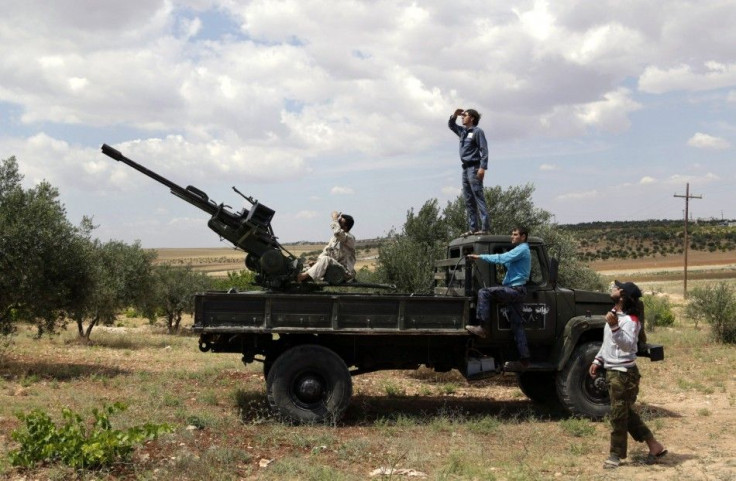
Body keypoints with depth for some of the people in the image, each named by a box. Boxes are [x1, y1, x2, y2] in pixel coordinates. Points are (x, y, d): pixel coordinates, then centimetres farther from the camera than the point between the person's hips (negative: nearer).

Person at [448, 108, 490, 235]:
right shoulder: (463, 131, 18)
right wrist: (455, 115, 17)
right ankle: (473, 227, 9)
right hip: (465, 168, 9)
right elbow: (451, 125, 36)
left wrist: (482, 167, -22)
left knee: (479, 198, -12)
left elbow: (484, 150, -12)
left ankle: (485, 227, -15)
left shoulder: (477, 131, -5)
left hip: (474, 168, -9)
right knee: (468, 200, 7)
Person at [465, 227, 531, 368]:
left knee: (484, 292, -19)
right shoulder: (521, 250, 25)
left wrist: (480, 256, -18)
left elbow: (502, 258, -19)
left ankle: (483, 327, -21)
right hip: (517, 291, 10)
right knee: (517, 325, 8)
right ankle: (524, 359, 7)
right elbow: (507, 262, 25)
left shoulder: (522, 249, -9)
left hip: (514, 289, -10)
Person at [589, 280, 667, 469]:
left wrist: (615, 327, -45)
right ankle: (655, 446, 24)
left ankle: (616, 455, 12)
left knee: (618, 415, 0)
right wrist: (597, 361, 19)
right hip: (612, 371, 10)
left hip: (623, 373, -10)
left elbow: (628, 345, -35)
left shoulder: (629, 320, -20)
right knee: (626, 413, 16)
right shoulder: (614, 314, 10)